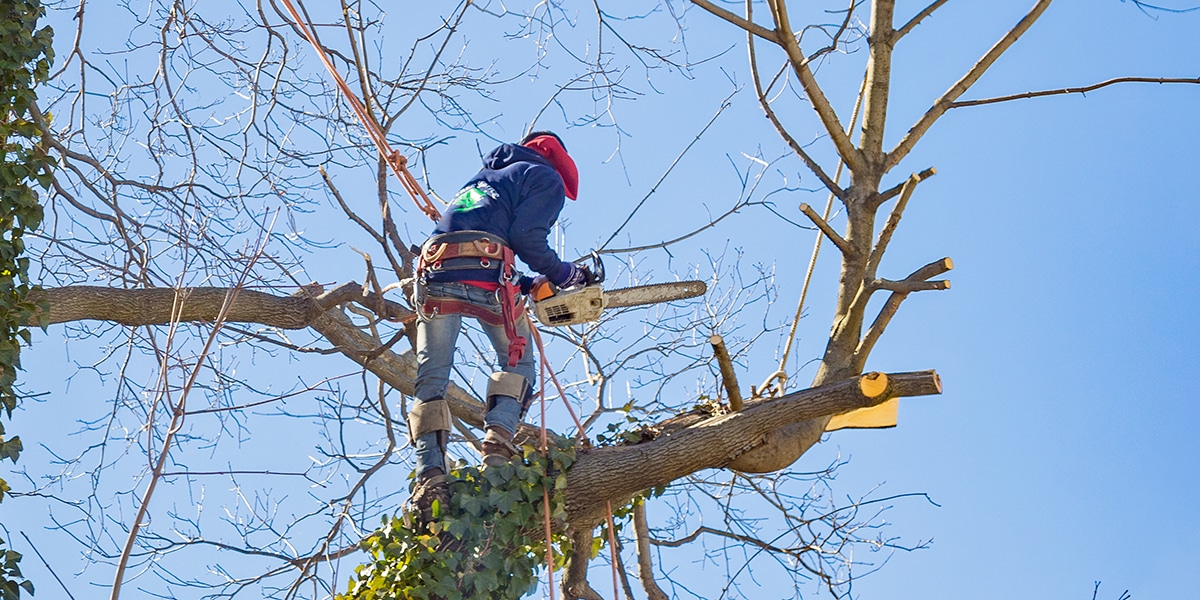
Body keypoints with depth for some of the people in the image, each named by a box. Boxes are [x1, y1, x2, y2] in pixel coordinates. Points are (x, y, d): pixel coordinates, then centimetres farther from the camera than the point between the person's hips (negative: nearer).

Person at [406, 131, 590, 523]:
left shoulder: (482, 178, 40)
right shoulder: (545, 176, 18)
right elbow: (526, 237, 0)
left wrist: (527, 285, 26)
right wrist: (564, 274, 13)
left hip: (433, 269, 5)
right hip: (486, 272, -5)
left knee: (431, 380, -1)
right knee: (518, 367, 8)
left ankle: (430, 476, -18)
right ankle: (498, 440, -19)